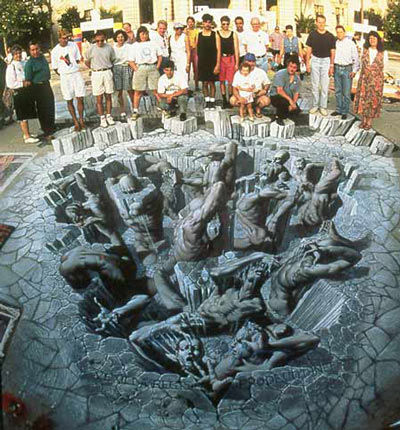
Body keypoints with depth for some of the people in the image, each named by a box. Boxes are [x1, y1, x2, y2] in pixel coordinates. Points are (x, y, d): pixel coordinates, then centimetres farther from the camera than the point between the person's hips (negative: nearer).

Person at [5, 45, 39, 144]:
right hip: (19, 93, -7)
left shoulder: (25, 63, 10)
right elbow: (10, 84, -14)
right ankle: (27, 137, -1)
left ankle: (26, 133, 26)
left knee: (27, 115, 14)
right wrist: (23, 83, -16)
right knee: (23, 117, -4)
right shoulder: (11, 67, -9)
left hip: (28, 91, 7)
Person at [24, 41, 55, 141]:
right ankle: (47, 133, 3)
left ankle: (51, 127, 33)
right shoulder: (29, 63, -13)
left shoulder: (42, 57, 8)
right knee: (42, 110, -3)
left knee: (51, 107, 16)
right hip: (37, 87, -8)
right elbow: (28, 79, -13)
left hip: (46, 85, 8)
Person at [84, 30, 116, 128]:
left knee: (108, 96, 6)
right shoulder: (92, 49, -1)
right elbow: (87, 62, 10)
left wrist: (108, 69, 10)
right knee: (99, 98, 1)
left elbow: (113, 60, 15)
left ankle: (108, 116, 16)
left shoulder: (109, 48, 3)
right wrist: (94, 69, 7)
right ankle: (102, 118, 8)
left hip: (107, 73, 1)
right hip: (96, 74, -1)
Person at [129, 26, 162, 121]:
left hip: (152, 67, 1)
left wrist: (157, 67, 3)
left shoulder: (153, 44, 12)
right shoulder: (135, 46, 9)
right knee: (138, 91, 1)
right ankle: (135, 111, 6)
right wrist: (136, 69, -6)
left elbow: (160, 56, 13)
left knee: (156, 90, -1)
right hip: (140, 68, -1)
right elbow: (131, 61, 7)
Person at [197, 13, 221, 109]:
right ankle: (207, 102, 12)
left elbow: (218, 50, -3)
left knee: (212, 83, 2)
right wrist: (196, 64, 4)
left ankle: (212, 102, 10)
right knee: (204, 83, 4)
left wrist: (217, 65, -11)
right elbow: (196, 51, 9)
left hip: (212, 63, -2)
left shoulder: (215, 35, 0)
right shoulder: (198, 35, 6)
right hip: (202, 63, 2)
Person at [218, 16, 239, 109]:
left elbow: (236, 50, 6)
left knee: (230, 81, -3)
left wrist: (237, 63, 1)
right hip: (220, 58, 0)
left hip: (231, 58, 0)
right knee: (221, 80, 2)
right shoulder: (217, 34, 4)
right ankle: (224, 100, 10)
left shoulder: (233, 34, 6)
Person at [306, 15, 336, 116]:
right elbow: (309, 50, 5)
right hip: (315, 60, 1)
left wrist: (331, 65, -2)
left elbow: (332, 52, 3)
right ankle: (315, 105, 15)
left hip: (326, 61, 0)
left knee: (325, 85, 0)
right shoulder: (312, 35, 2)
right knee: (315, 84, 5)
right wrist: (307, 63, -2)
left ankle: (323, 106, 7)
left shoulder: (330, 36, 1)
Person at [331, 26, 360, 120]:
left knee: (346, 92, -3)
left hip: (347, 69, -4)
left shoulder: (350, 43, -2)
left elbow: (355, 58, 0)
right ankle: (338, 110, 21)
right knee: (338, 91, 10)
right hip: (337, 69, 4)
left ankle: (345, 112, 5)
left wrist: (354, 70, -6)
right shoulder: (335, 43, 7)